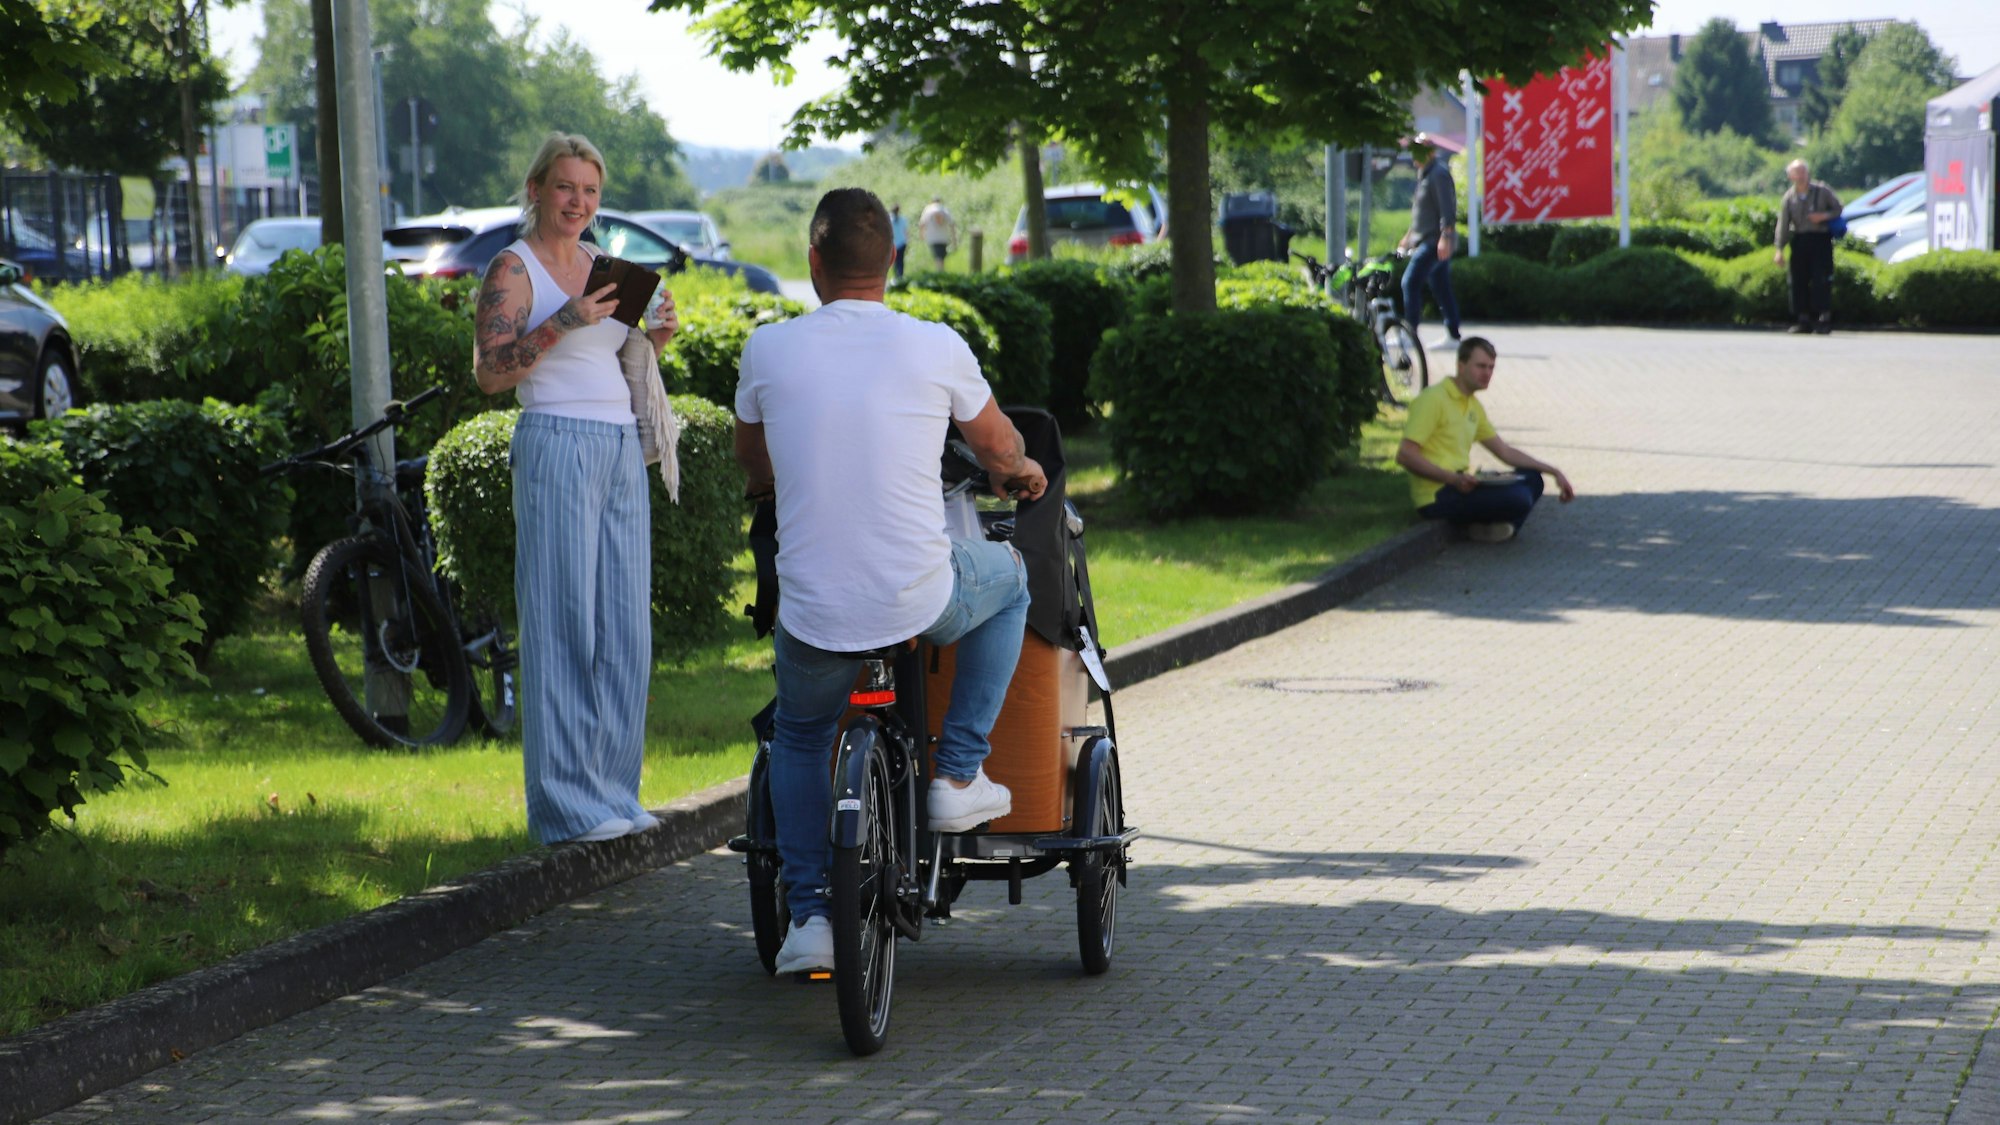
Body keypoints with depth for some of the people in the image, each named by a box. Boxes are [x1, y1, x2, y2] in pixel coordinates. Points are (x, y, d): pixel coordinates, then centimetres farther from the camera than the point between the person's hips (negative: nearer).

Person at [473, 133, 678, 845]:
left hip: (622, 447, 7)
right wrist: (563, 324, -22)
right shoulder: (513, 268, -4)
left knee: (625, 627, 6)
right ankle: (566, 806, -6)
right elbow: (489, 373, -12)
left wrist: (655, 338, 5)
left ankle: (614, 792, 14)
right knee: (565, 622, -7)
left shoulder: (599, 265, 17)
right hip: (558, 445, -7)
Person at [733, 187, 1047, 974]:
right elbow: (1000, 449, 17)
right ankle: (959, 775, 26)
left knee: (798, 740, 30)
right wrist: (1016, 475, 42)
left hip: (811, 613, 1)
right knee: (1008, 578, 32)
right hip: (922, 600, -1)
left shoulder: (768, 350, -1)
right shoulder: (936, 348, -3)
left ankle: (808, 914, 17)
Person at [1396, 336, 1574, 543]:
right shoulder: (1434, 399, -11)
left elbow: (1505, 452, 24)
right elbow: (1405, 455, -19)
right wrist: (1452, 478, -28)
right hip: (1436, 497, -10)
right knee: (1518, 499, -24)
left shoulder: (1473, 406, 19)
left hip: (1460, 486, 10)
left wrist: (1554, 471, 15)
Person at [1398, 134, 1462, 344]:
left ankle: (1410, 331, -17)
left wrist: (1445, 236, -26)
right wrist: (1410, 236, 29)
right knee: (1442, 288, 11)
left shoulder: (1439, 174, -12)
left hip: (1435, 241, -10)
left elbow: (1447, 208, -20)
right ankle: (1453, 333, 14)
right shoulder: (1425, 173, 19)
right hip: (1425, 240, 10)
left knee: (1410, 282, -15)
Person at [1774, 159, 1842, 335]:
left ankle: (1824, 318, -6)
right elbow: (1783, 224, 0)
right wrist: (1779, 249, -5)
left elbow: (1838, 208, 7)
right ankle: (1803, 319, 8)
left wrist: (1824, 216, -14)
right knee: (1799, 281, 2)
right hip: (1799, 239, 3)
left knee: (1821, 279, -9)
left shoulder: (1821, 191, -2)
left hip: (1820, 239, -3)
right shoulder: (1789, 198, 2)